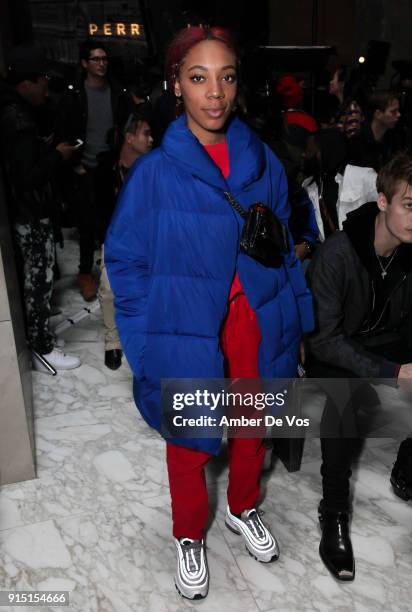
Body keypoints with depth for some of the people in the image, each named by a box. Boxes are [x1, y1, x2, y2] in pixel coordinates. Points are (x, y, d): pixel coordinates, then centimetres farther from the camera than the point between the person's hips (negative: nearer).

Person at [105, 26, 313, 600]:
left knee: (253, 425, 21)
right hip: (188, 332, -3)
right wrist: (148, 340, -12)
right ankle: (189, 536, 43)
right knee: (189, 440, 14)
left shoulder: (261, 161, -2)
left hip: (257, 321, 4)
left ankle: (243, 509, 51)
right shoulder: (154, 171, -12)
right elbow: (124, 258, -8)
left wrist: (299, 319, 5)